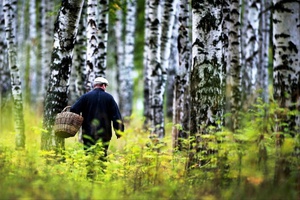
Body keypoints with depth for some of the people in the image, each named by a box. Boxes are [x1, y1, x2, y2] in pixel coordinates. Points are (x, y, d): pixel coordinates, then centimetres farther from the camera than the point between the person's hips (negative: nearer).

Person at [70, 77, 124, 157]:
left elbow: (74, 110, -2)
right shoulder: (109, 97, 5)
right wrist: (119, 131, 5)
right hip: (104, 134, 1)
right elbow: (116, 115, 2)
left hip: (89, 133, -1)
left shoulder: (86, 96, 4)